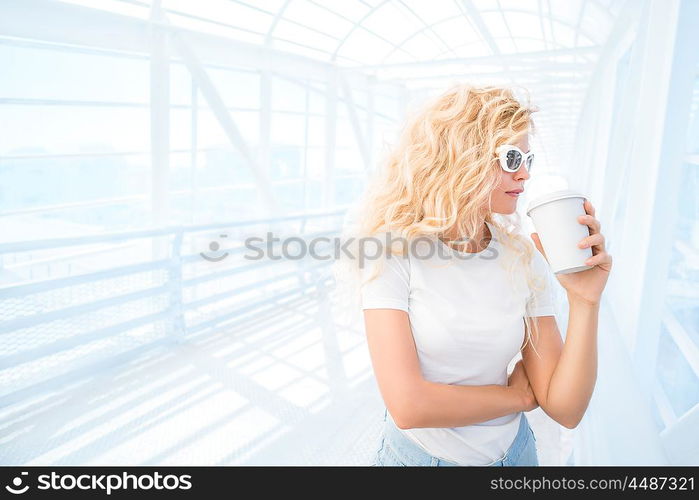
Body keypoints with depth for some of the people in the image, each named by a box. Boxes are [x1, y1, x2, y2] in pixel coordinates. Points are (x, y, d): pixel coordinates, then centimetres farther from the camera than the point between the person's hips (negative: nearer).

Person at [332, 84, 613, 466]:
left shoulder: (524, 258, -10)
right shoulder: (393, 252, -21)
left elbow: (565, 409, -10)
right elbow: (407, 405, -27)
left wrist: (585, 301, -23)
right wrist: (520, 396, -13)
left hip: (510, 451, 4)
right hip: (417, 453, -3)